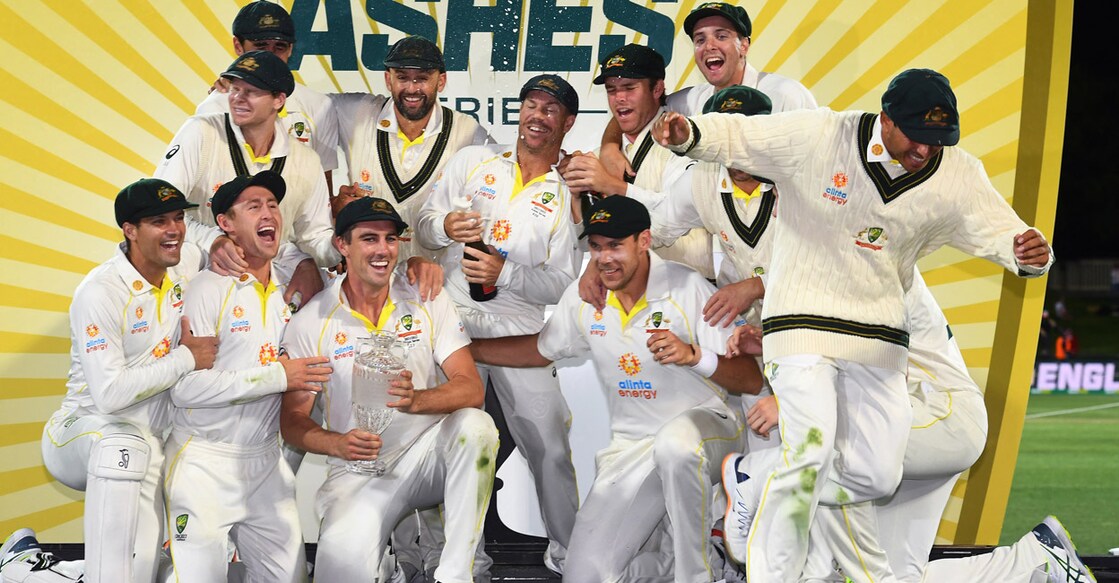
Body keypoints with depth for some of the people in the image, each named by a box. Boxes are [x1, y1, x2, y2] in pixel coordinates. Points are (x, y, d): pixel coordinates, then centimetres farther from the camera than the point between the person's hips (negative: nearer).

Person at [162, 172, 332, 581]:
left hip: (265, 463, 6)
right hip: (205, 463, -6)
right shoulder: (210, 289, -9)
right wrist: (276, 377, -17)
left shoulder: (289, 290, 9)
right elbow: (185, 387, -18)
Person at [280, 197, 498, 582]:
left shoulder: (428, 302, 1)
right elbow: (293, 420, 0)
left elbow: (472, 390, -8)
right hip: (359, 471, -1)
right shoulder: (311, 323, -2)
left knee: (475, 425, -31)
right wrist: (339, 444, -22)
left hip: (428, 454, 2)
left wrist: (417, 400, -29)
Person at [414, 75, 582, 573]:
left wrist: (505, 273, -17)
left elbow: (562, 285, -1)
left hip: (521, 329, -1)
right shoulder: (473, 161, 10)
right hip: (454, 321, 1)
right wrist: (445, 226, -14)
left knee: (549, 447, -6)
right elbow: (423, 227, 10)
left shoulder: (568, 197, 5)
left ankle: (567, 554, 7)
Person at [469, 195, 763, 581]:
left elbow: (752, 379, -17)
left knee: (675, 441, -43)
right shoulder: (582, 298, 1)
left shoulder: (686, 288, -14)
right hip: (632, 447, 4)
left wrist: (694, 356, -36)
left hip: (704, 423, -4)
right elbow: (540, 350, 21)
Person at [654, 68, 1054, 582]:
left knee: (877, 475, 3)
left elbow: (997, 231, -5)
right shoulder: (816, 136, -14)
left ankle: (758, 490, 25)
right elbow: (735, 135, -9)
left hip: (879, 340, 5)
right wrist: (688, 133, -29)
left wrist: (1027, 253, -29)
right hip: (803, 323, -5)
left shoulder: (957, 177, -5)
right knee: (810, 452, -20)